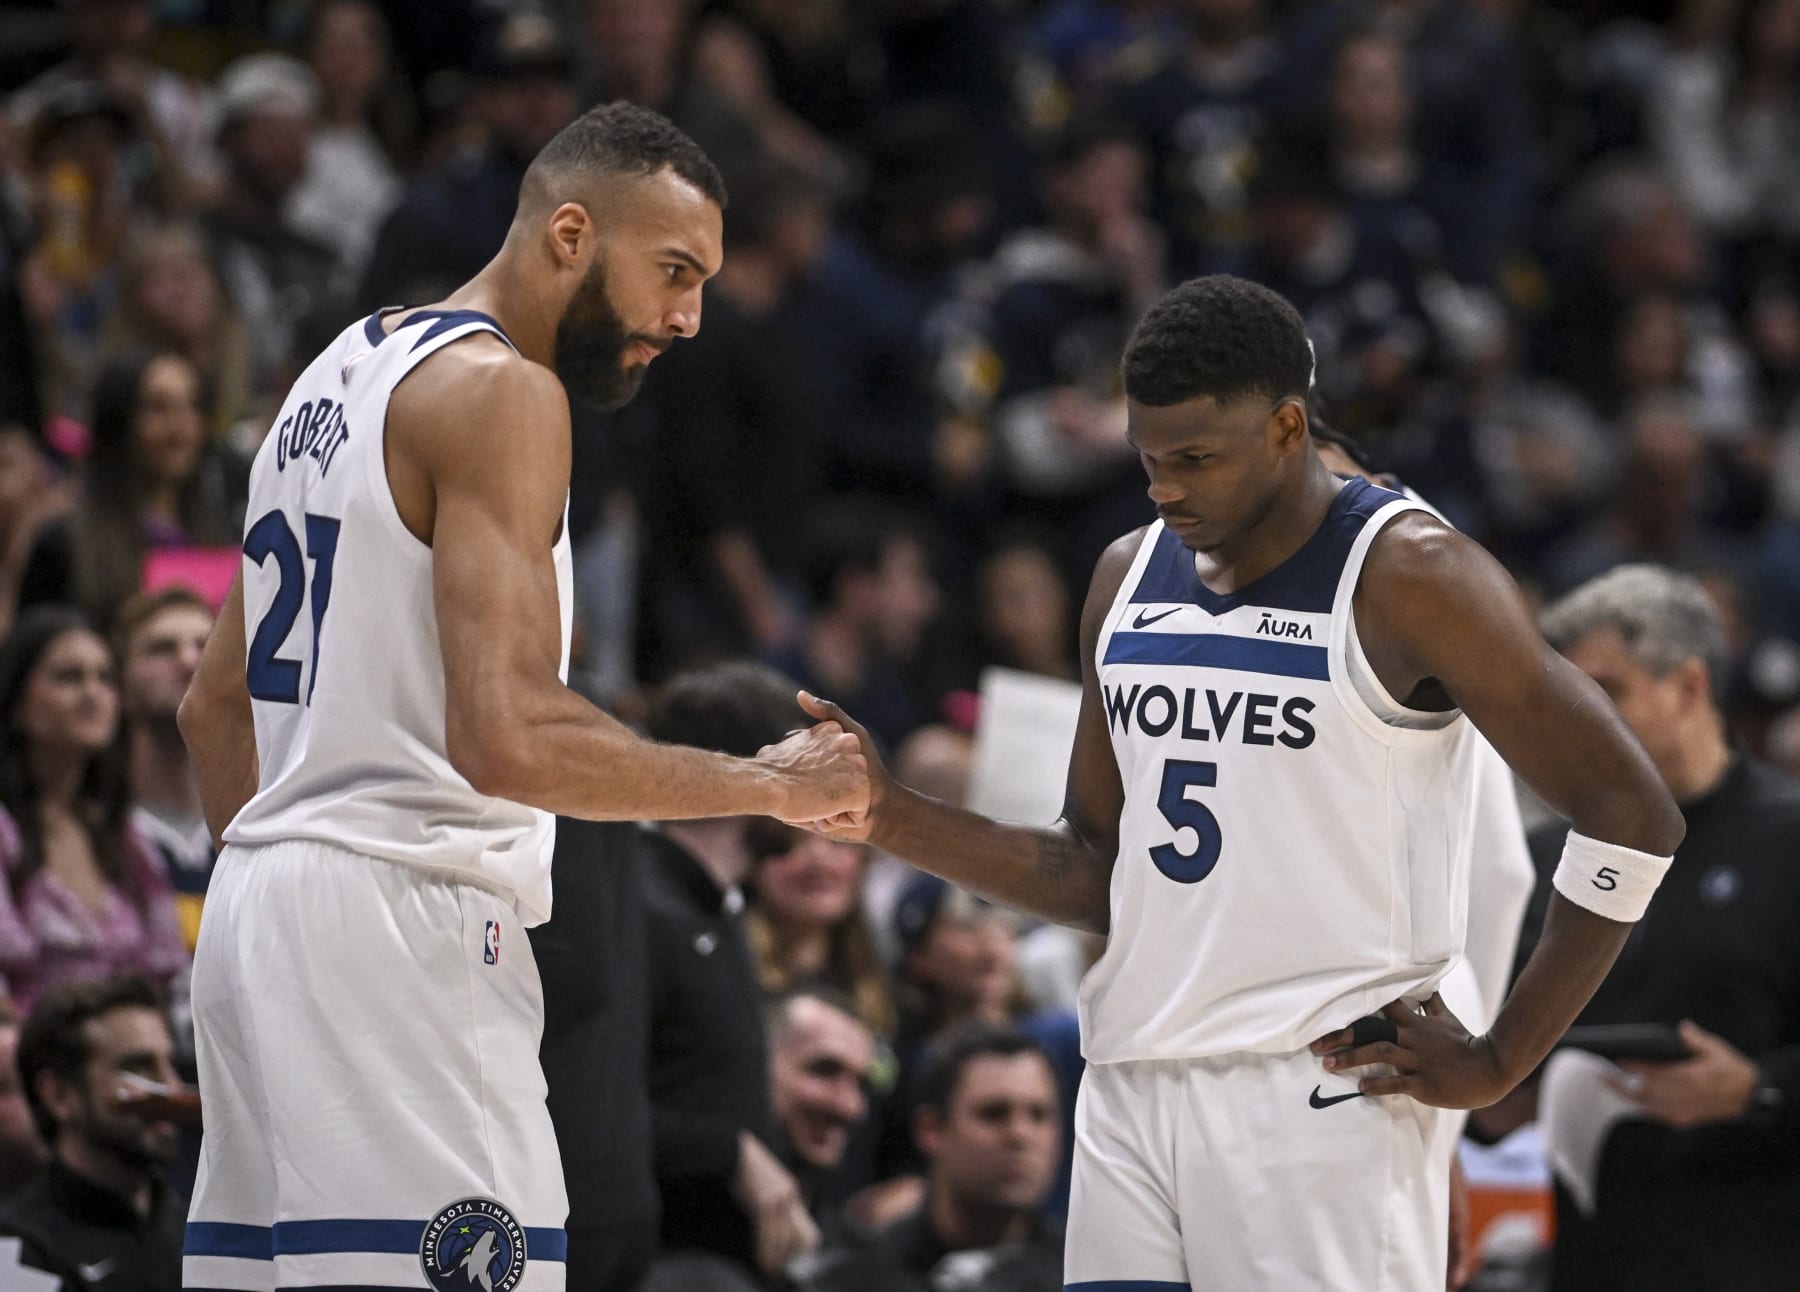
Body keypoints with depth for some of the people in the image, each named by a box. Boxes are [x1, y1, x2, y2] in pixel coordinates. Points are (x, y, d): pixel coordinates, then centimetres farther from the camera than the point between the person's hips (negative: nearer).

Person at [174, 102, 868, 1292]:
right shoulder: (497, 389, -11)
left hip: (264, 898, 10)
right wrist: (767, 786, -13)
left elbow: (216, 708, 25)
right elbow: (508, 735, -22)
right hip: (402, 930, -10)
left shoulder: (341, 375, 19)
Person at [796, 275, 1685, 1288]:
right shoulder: (1130, 578, 13)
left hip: (1324, 1085, -6)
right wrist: (891, 818, 5)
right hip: (1132, 1089, 6)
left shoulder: (1408, 578, -8)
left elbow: (1633, 816, -9)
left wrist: (1500, 1062, -10)